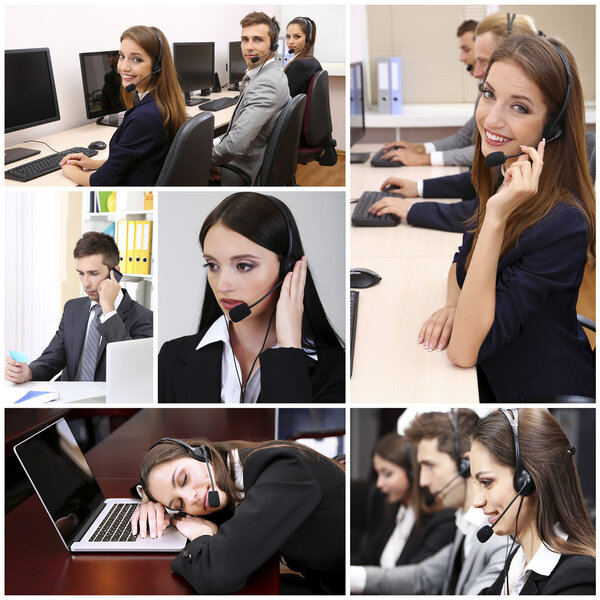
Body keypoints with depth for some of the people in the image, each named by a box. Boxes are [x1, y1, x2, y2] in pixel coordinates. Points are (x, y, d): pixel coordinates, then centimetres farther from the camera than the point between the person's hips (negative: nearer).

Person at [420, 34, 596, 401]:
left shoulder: (563, 223, -27)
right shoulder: (499, 179, -3)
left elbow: (464, 351, -30)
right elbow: (464, 259, 14)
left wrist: (497, 217, -35)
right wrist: (454, 307, -9)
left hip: (545, 392, -7)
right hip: (494, 379, 7)